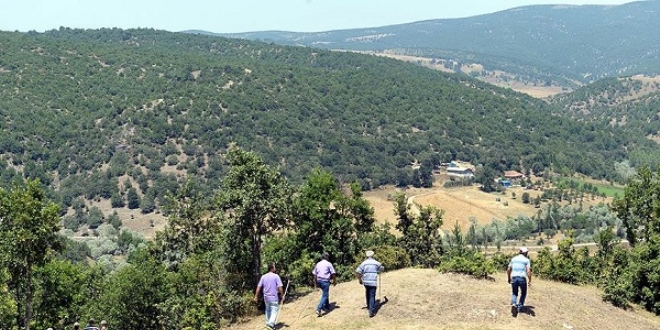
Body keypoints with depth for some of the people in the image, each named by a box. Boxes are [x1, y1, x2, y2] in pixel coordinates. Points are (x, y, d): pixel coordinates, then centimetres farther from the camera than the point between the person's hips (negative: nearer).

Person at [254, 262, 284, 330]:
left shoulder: (263, 276, 1)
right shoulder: (276, 276, -12)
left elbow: (259, 287, 0)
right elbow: (279, 287, -14)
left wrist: (256, 297, 5)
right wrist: (282, 296, -2)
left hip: (266, 297, 5)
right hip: (274, 297, -5)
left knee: (268, 310, 21)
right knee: (274, 311, 0)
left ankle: (268, 322, 32)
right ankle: (271, 323, -16)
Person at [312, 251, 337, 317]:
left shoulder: (318, 264, 11)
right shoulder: (329, 264, -4)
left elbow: (315, 274, 11)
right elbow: (333, 273, -7)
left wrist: (315, 283, 16)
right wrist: (334, 281, 4)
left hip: (319, 280, 6)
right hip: (325, 281, -6)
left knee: (325, 294, 24)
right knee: (325, 295, -6)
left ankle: (327, 307, 32)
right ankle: (319, 309, -20)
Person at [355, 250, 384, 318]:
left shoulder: (364, 263, 1)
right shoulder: (376, 263, 0)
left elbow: (357, 271, -5)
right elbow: (382, 269, 17)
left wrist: (360, 280, 7)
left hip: (366, 282, 3)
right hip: (373, 282, -3)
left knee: (367, 294, 23)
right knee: (372, 296, -4)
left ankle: (369, 306, 40)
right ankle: (371, 311, -12)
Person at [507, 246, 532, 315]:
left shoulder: (513, 259, 12)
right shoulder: (526, 260, 1)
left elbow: (508, 269, 12)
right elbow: (528, 271, -11)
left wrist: (509, 278, 23)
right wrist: (530, 281, -7)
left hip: (514, 278, 3)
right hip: (522, 278, -3)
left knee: (514, 293, 16)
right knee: (523, 293, 20)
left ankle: (513, 304, -11)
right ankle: (519, 307, 15)